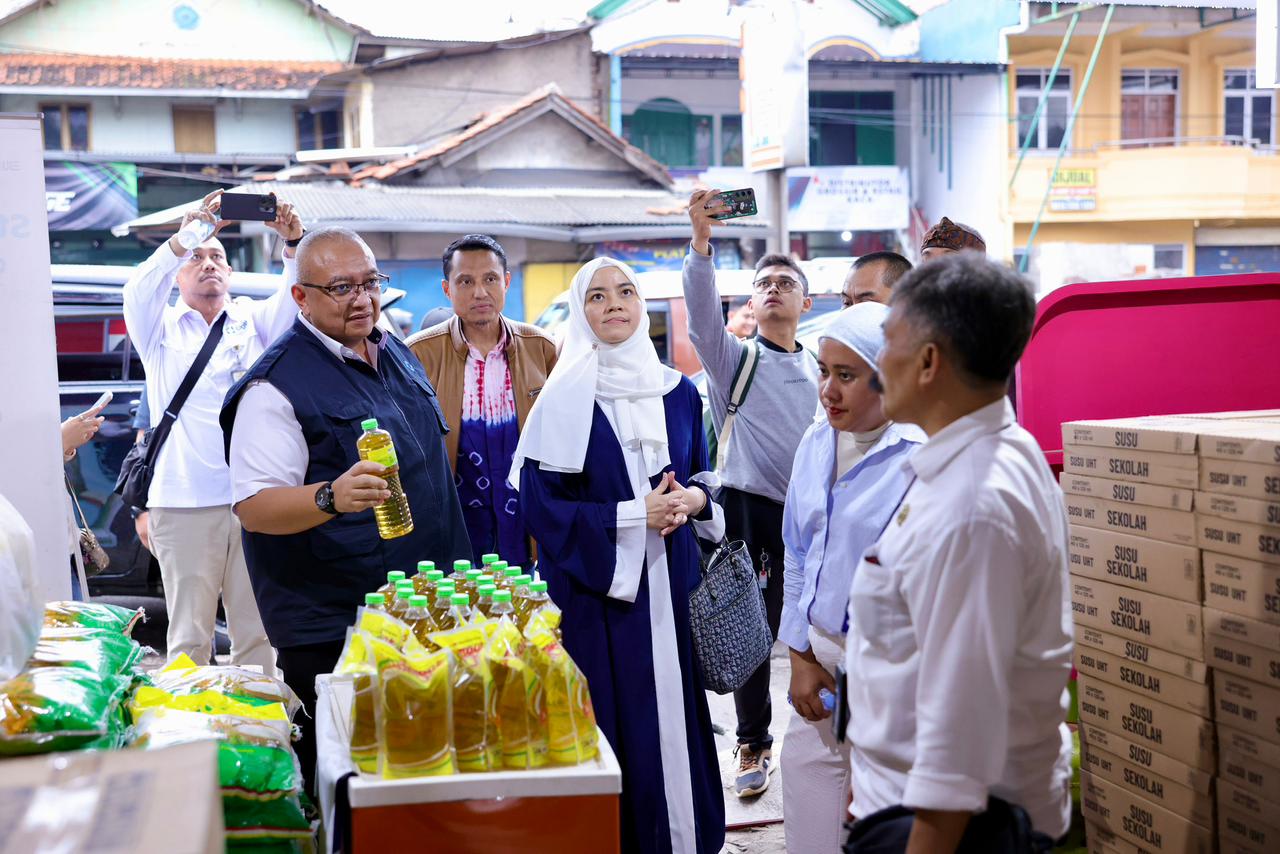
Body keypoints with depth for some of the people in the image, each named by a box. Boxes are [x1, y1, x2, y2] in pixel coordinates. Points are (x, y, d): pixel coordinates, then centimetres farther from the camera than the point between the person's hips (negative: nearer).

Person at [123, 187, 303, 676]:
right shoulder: (161, 327, 11)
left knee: (258, 634, 4)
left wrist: (294, 245, -23)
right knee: (189, 637, 1)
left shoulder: (254, 321, 14)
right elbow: (138, 290, -9)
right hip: (184, 502, -1)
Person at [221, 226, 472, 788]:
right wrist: (331, 497, -38)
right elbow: (253, 506, -20)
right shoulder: (276, 385, -14)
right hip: (332, 629, -7)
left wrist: (458, 572, 20)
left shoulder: (398, 354, 11)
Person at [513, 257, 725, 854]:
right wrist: (635, 513, -14)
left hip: (669, 581, 4)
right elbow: (539, 503, -9)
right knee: (612, 721, -3)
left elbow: (702, 477, 18)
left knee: (676, 710, 5)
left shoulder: (679, 392, 9)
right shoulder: (563, 400, -5)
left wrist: (695, 499, -5)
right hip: (596, 586, -4)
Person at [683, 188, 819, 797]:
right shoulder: (733, 358, 3)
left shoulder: (819, 371, 14)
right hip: (747, 507, -2)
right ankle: (754, 745, 17)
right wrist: (702, 240, -27)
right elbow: (702, 312, -15)